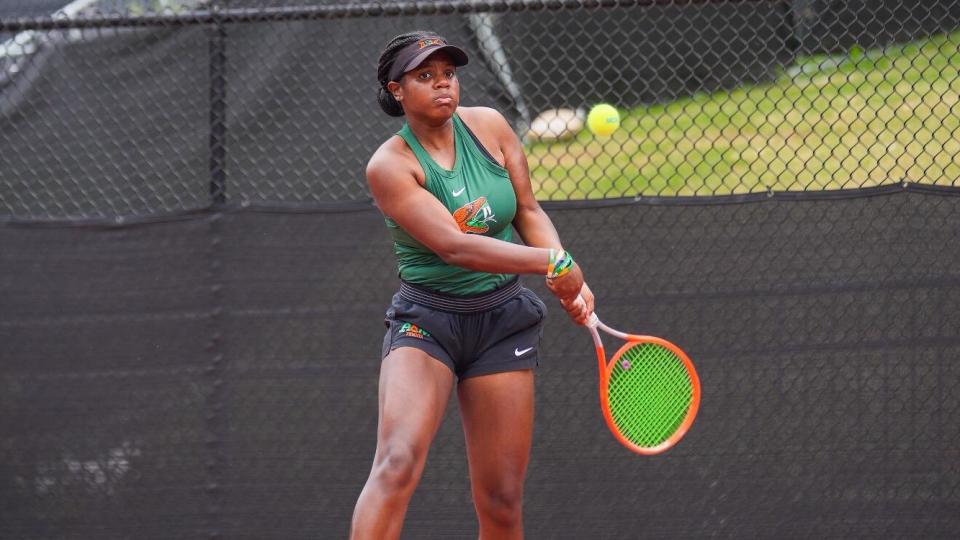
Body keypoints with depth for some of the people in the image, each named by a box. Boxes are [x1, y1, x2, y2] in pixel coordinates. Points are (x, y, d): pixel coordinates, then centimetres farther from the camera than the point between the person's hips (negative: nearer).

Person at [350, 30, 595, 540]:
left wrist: (571, 287, -4)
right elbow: (454, 246, -23)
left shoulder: (488, 126, 2)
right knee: (398, 462, -27)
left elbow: (528, 212, 11)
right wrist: (553, 263, -26)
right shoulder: (390, 166, -13)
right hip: (426, 320, -4)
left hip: (504, 320, 4)